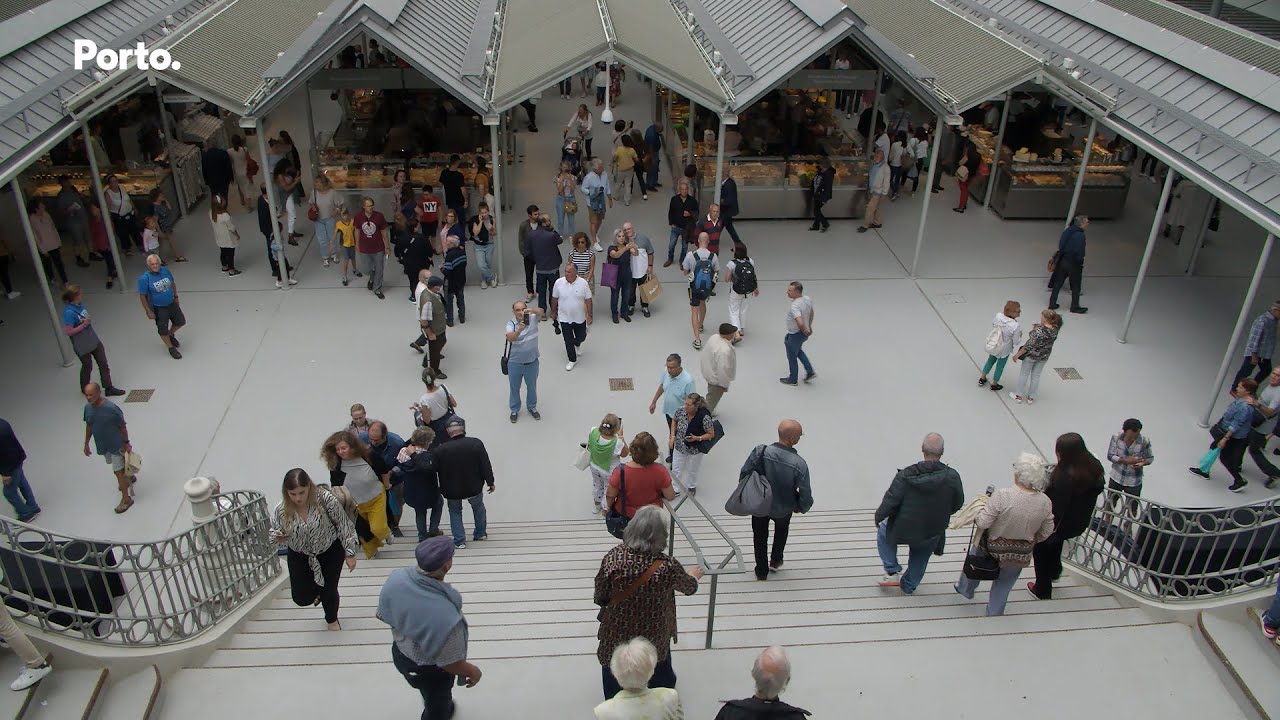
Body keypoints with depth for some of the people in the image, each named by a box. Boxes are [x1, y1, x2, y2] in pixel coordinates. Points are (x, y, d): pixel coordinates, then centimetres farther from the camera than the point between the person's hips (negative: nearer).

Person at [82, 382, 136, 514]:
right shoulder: (88, 408, -9)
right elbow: (89, 426, 7)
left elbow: (122, 426, -17)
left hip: (116, 444, -6)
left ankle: (126, 498, 12)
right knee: (119, 465, 27)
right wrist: (86, 443, 13)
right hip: (102, 445, 6)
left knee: (118, 471, -1)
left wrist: (126, 443, -11)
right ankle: (129, 477, 56)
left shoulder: (111, 408, -27)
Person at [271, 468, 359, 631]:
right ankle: (317, 590, 44)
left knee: (329, 591, 8)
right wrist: (277, 537, -26)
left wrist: (350, 553, -12)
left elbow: (343, 524, -17)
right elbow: (276, 536, -1)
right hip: (300, 556, 2)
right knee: (302, 599, 4)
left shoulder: (325, 498, -29)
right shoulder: (280, 511, -22)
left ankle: (332, 619, 44)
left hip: (330, 552, -2)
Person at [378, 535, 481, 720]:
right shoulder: (445, 615, -42)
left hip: (400, 654, 6)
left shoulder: (396, 578, -25)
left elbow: (384, 615, -4)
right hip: (428, 671, -6)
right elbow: (450, 664, -28)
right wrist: (473, 671, -8)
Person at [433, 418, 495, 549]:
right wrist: (490, 482, 5)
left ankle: (459, 541, 22)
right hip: (473, 488, 0)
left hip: (452, 490, 0)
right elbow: (486, 466, -10)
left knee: (455, 511, 26)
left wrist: (442, 488, 13)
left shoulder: (440, 449, -17)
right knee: (478, 507, 29)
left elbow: (434, 470, -5)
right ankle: (480, 533, 41)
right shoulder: (476, 444, -18)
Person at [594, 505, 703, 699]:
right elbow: (689, 587, -3)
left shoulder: (612, 558, -25)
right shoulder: (668, 566, -26)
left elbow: (599, 597, -11)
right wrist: (693, 575, 21)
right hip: (654, 636, 1)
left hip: (617, 633, 0)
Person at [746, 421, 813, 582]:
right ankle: (775, 562, 51)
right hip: (783, 509, 0)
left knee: (760, 537, 26)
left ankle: (761, 572, 41)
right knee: (781, 531, 35)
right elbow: (805, 494, -22)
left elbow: (743, 475, -15)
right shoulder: (799, 464, -30)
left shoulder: (760, 452, -27)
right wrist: (802, 507, 2)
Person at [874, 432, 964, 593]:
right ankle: (909, 586, 50)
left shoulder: (906, 475, -27)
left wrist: (878, 517, 0)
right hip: (933, 532, 3)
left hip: (904, 528, -2)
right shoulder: (953, 477, -19)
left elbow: (890, 501, -20)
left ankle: (893, 572, 24)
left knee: (883, 531, 29)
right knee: (920, 559, 30)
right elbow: (957, 504, -4)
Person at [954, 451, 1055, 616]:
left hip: (991, 548, -2)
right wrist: (1029, 541, 14)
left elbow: (982, 522, -27)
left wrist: (982, 508, -6)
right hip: (1020, 555, 3)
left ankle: (965, 589, 54)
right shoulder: (1045, 502, -18)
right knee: (1004, 584, 26)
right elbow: (1046, 533, -4)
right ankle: (994, 613, 42)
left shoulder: (1002, 496, -32)